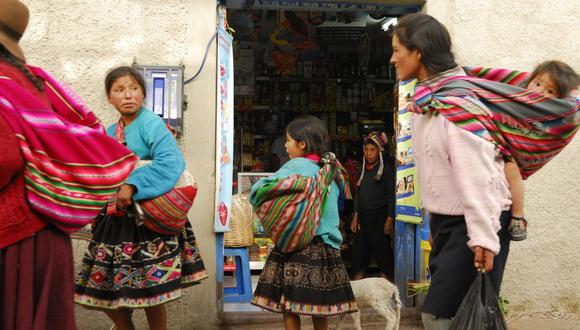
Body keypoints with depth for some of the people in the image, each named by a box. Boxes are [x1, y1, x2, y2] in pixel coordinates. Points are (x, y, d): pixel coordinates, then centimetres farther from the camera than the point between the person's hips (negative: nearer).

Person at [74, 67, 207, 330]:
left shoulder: (151, 123, -13)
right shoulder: (109, 133, 9)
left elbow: (172, 162, -29)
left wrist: (132, 185, -32)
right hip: (115, 219, 7)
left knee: (150, 292, 1)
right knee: (103, 289, 14)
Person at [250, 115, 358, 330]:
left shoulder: (296, 165, -9)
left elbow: (259, 189, -17)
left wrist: (256, 189, 3)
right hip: (325, 244, 7)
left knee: (289, 304, 1)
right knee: (319, 305, 13)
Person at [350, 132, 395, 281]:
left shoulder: (386, 169, -5)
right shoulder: (363, 170, 13)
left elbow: (391, 196, -8)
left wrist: (390, 220, -13)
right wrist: (356, 216, 11)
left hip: (379, 217, -6)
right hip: (363, 218, 6)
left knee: (383, 255, 0)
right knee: (358, 254, 5)